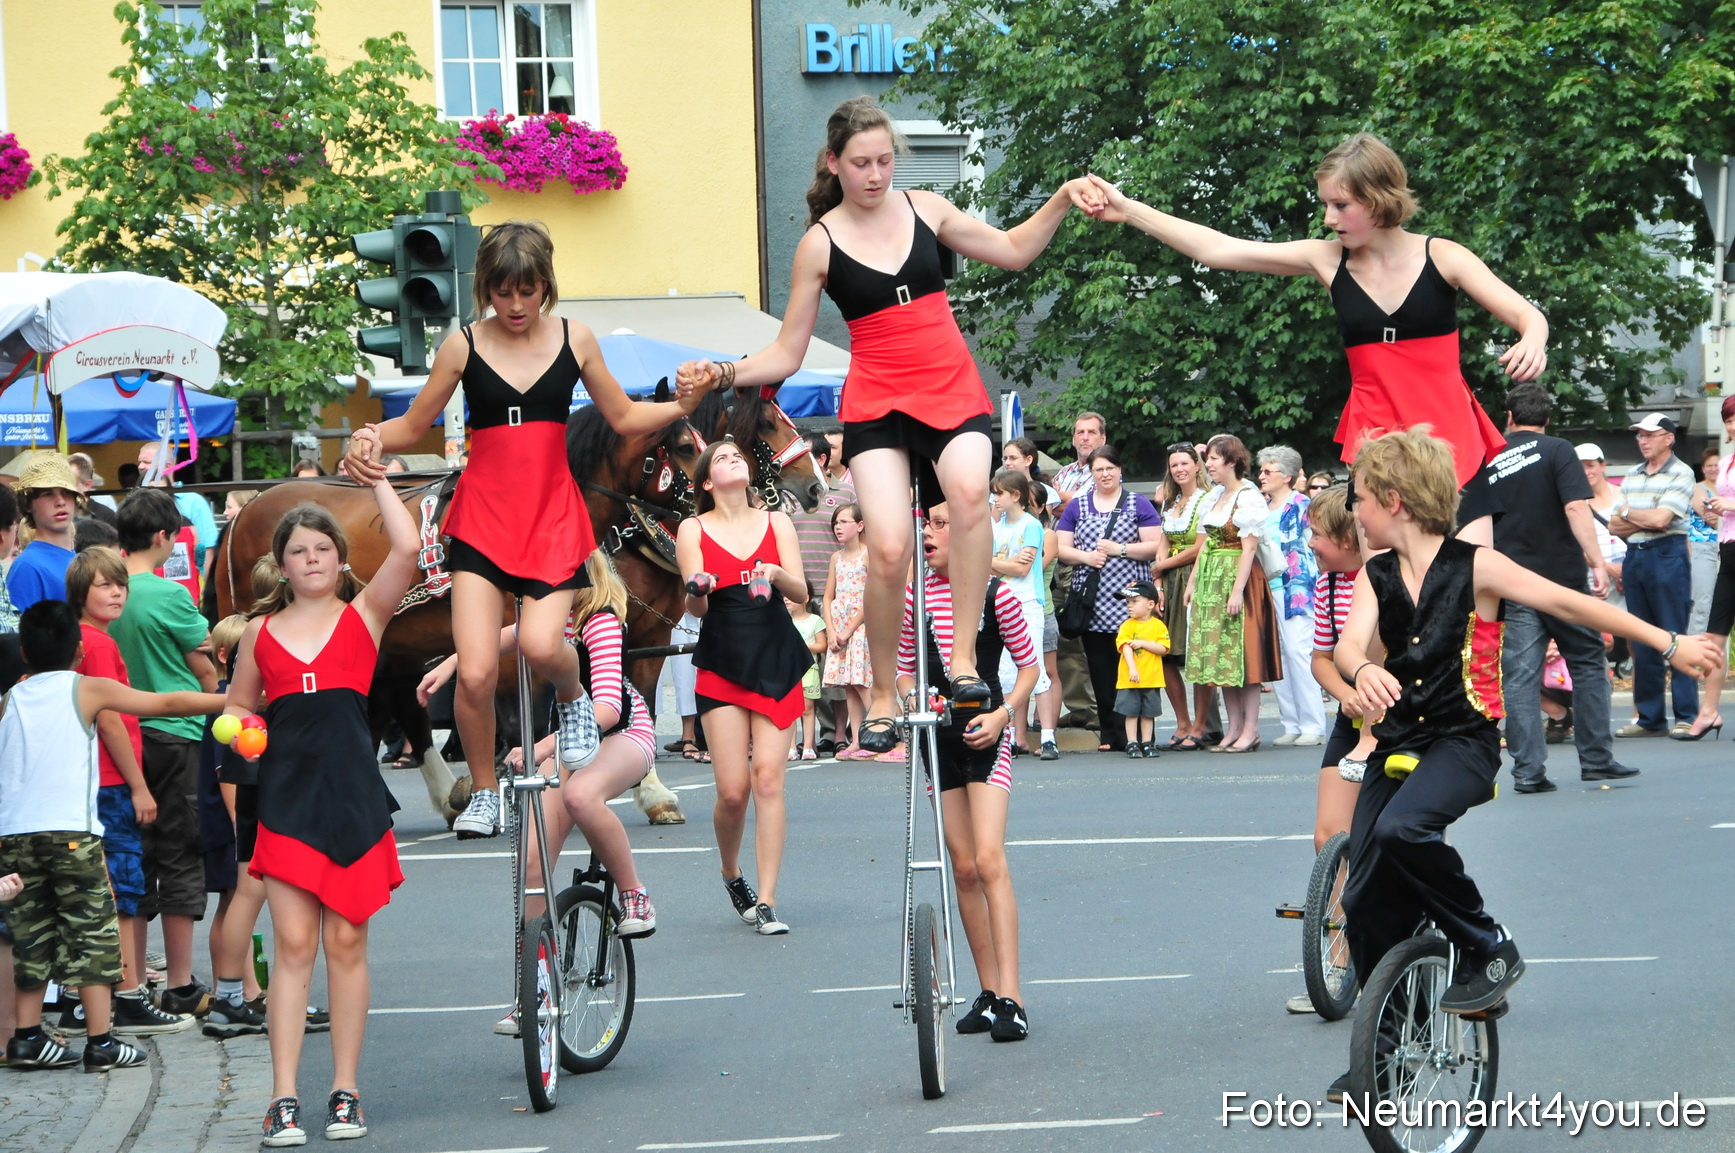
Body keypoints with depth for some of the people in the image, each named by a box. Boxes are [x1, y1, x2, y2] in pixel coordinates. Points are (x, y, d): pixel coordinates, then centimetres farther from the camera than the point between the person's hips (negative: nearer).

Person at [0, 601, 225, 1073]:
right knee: (93, 932, 0)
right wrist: (234, 700, 11)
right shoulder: (88, 690, 3)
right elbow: (169, 704, 4)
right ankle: (101, 1042, -4)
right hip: (71, 832, -4)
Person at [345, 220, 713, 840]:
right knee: (475, 672, -11)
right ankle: (484, 792, 12)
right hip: (481, 517, 0)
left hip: (553, 516, 0)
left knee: (541, 644, -24)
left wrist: (680, 406, -5)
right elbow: (414, 424, 9)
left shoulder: (574, 341, 4)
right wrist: (372, 438, -12)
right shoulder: (463, 346, 1)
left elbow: (624, 418, 13)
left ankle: (573, 698, 13)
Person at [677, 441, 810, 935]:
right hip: (722, 667, -1)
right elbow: (696, 608, -2)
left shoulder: (776, 522, 10)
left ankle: (766, 903, -8)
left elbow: (800, 590, 2)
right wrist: (698, 589, -26)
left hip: (776, 662, 1)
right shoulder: (693, 530, 4)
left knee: (768, 779, -9)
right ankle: (731, 873, 22)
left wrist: (775, 573, -20)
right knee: (733, 791, -8)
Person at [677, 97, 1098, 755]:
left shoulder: (925, 209, 8)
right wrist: (724, 375, -12)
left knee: (970, 490, -33)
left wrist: (1061, 201, 8)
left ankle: (963, 658, -25)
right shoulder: (820, 243, 1)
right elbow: (787, 355, 5)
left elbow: (1013, 250, 23)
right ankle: (883, 696, -2)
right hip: (877, 403, -2)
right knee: (888, 547, -22)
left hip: (953, 391, 2)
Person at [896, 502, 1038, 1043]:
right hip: (938, 737, 4)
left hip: (986, 734, -4)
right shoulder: (913, 596, 2)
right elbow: (904, 668, 11)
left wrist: (1002, 714, -13)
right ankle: (988, 991, 15)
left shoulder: (995, 594, -8)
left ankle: (1010, 998, -16)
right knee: (963, 868, 7)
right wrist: (911, 703, -9)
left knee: (989, 861, -15)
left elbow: (1029, 664, 1)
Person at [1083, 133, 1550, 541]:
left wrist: (1533, 339, -32)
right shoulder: (1328, 261, 1)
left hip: (1450, 440, -2)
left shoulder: (1440, 256, -5)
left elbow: (1528, 315, -7)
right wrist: (1128, 210, -2)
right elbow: (1216, 250, 1)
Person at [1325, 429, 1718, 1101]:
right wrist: (1363, 671, -37)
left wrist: (1670, 645, -5)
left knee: (1402, 830, -35)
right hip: (1398, 742, 5)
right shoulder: (1375, 577, 5)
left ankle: (1490, 950, -14)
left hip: (1463, 741, -5)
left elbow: (1568, 604, -5)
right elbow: (1350, 644, -11)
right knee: (1366, 898, 1)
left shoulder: (1474, 567, -7)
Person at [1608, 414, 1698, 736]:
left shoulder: (1680, 474, -5)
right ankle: (1650, 718, 12)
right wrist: (1643, 521, -7)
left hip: (1666, 555, -7)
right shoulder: (1632, 477, 15)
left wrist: (1628, 513, 0)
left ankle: (1687, 716, -4)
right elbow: (1615, 526, 10)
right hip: (1634, 557, 7)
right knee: (1642, 642, 8)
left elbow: (1660, 519, -16)